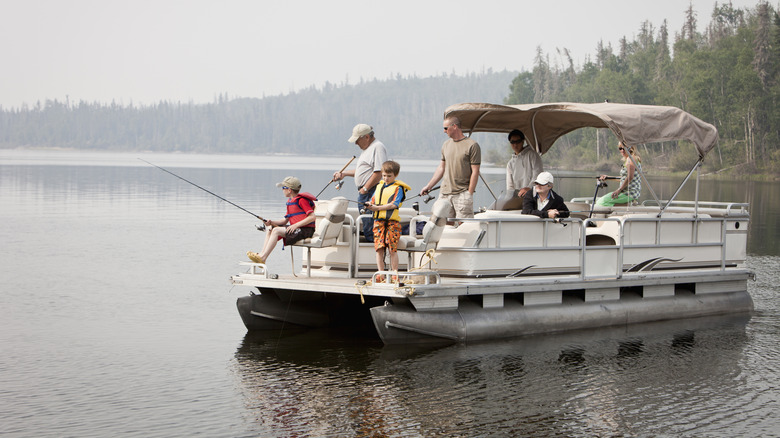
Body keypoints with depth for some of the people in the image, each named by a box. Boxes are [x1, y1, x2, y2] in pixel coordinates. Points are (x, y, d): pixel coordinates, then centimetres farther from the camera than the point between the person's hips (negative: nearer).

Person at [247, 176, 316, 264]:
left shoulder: (302, 200, -13)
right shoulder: (290, 202, 17)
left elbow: (312, 217, -19)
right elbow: (285, 220, 17)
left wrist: (295, 225, -22)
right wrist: (271, 222, 1)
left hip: (305, 230, -10)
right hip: (296, 228, 10)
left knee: (276, 230, -22)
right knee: (269, 229, 7)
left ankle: (262, 257, -23)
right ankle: (262, 254, -6)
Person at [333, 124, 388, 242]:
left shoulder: (378, 147, -12)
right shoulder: (367, 148, 22)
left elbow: (379, 172, -21)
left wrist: (365, 189, -20)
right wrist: (343, 173, 25)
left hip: (371, 192, -11)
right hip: (364, 192, 11)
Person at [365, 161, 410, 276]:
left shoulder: (398, 188, 0)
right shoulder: (379, 186, 20)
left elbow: (393, 204, -12)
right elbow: (373, 201, 18)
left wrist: (377, 207, -16)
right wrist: (369, 205, -6)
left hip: (392, 221, -5)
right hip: (378, 220, 5)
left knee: (392, 249, -5)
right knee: (379, 248, -2)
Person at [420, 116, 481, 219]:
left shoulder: (472, 146, -6)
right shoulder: (446, 145, 14)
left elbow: (475, 171, -8)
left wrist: (469, 193, -11)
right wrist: (428, 186, 18)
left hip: (462, 194, -6)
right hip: (444, 193, 6)